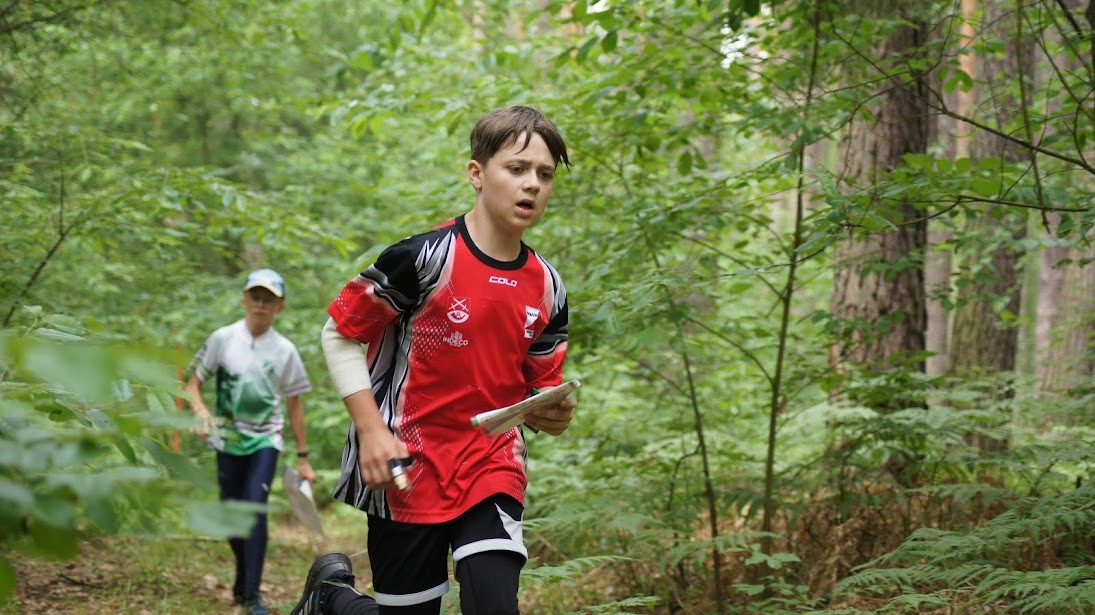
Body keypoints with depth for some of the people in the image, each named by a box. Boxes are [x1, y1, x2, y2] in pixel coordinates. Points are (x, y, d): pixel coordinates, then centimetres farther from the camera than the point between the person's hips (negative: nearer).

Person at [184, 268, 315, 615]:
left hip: (265, 440, -1)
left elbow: (294, 405, 5)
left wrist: (303, 459, 6)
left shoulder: (285, 351, -2)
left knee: (256, 508, -17)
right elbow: (193, 383, 2)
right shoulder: (222, 339, -2)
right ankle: (243, 579, 32)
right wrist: (201, 412, -20)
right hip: (228, 440, 1)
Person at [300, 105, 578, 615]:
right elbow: (340, 334, -6)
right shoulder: (423, 257, -13)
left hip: (493, 466, 4)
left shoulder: (547, 288, 4)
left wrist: (552, 414, -10)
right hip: (404, 470, -4)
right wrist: (372, 432, -13)